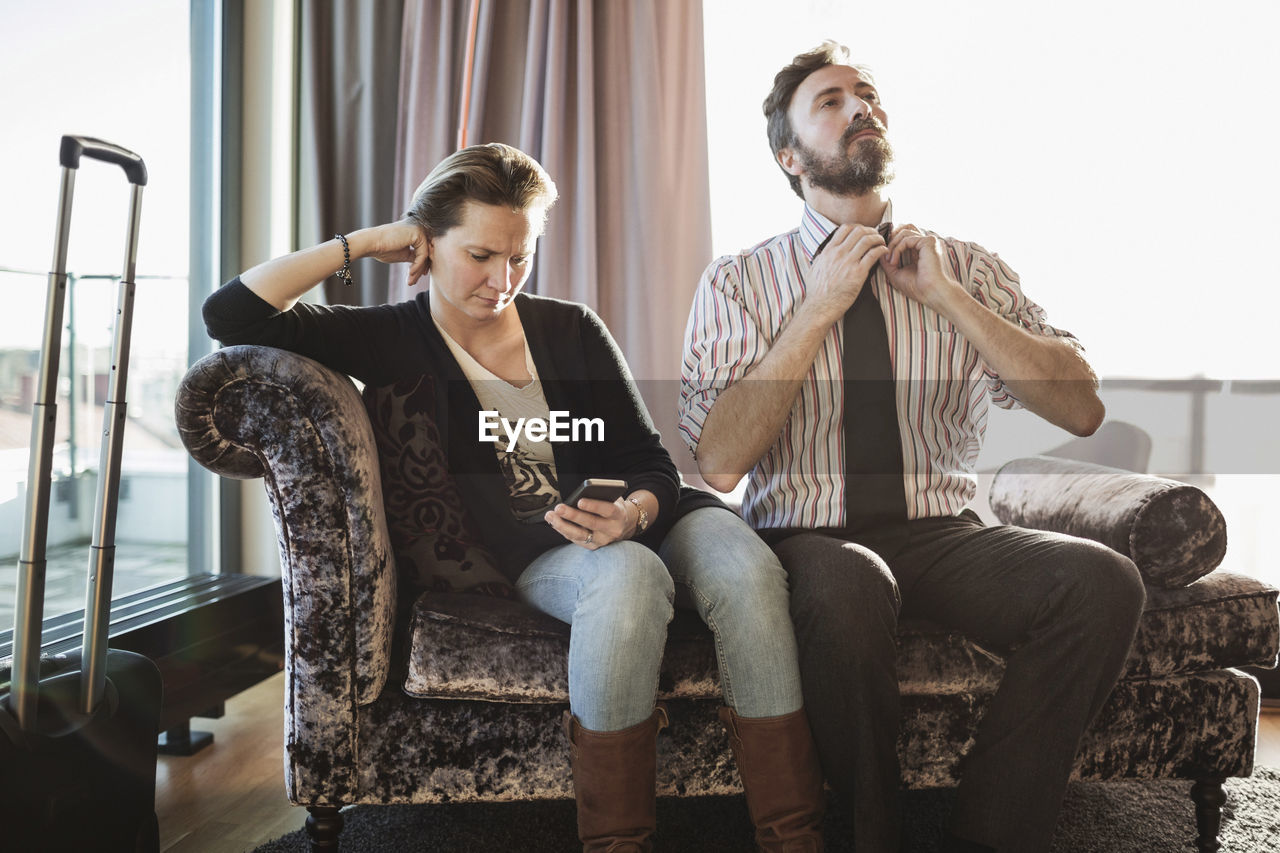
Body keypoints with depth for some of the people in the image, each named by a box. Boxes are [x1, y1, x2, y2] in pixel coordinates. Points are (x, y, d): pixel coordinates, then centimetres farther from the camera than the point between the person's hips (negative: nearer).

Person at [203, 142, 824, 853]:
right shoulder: (394, 341, 5)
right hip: (530, 555, -3)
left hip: (642, 518, 3)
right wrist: (363, 243, -1)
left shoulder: (572, 330, 9)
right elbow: (231, 315, -5)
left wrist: (632, 514, -19)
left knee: (745, 565, -31)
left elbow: (650, 463, 6)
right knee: (628, 574, -38)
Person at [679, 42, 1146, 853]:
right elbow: (720, 461, -9)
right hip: (808, 538, -2)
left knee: (1102, 579, -25)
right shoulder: (737, 282, 3)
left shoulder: (970, 269, 9)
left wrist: (944, 295, -7)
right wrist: (820, 305, -11)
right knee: (848, 585, -37)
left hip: (943, 535, 3)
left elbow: (1083, 409, 0)